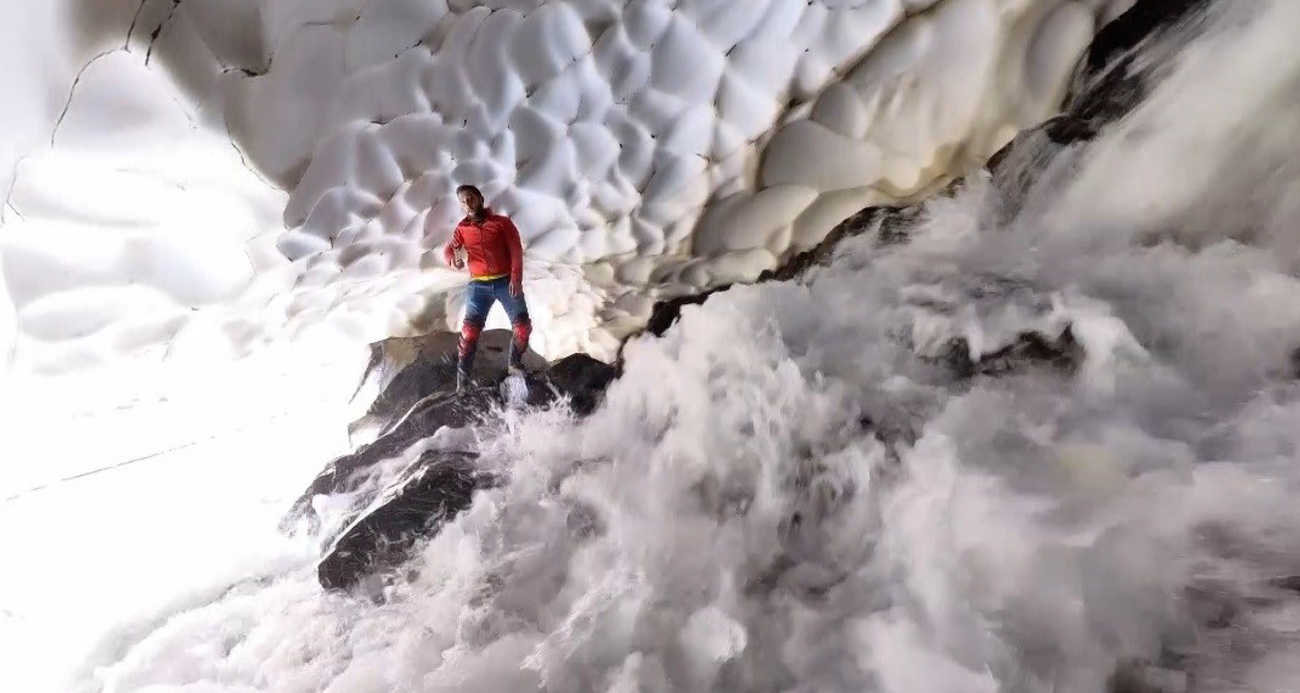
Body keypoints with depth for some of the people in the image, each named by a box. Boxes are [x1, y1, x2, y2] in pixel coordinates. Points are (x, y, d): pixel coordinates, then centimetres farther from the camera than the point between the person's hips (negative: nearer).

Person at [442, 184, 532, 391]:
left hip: (506, 281, -1)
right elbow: (449, 249, 2)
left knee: (523, 327, -4)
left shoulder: (502, 222, 2)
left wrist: (516, 278, -16)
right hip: (479, 285, 1)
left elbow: (516, 250, -3)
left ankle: (514, 363, 21)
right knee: (470, 331, -8)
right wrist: (453, 259, -23)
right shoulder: (462, 228, 10)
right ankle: (462, 380, -3)